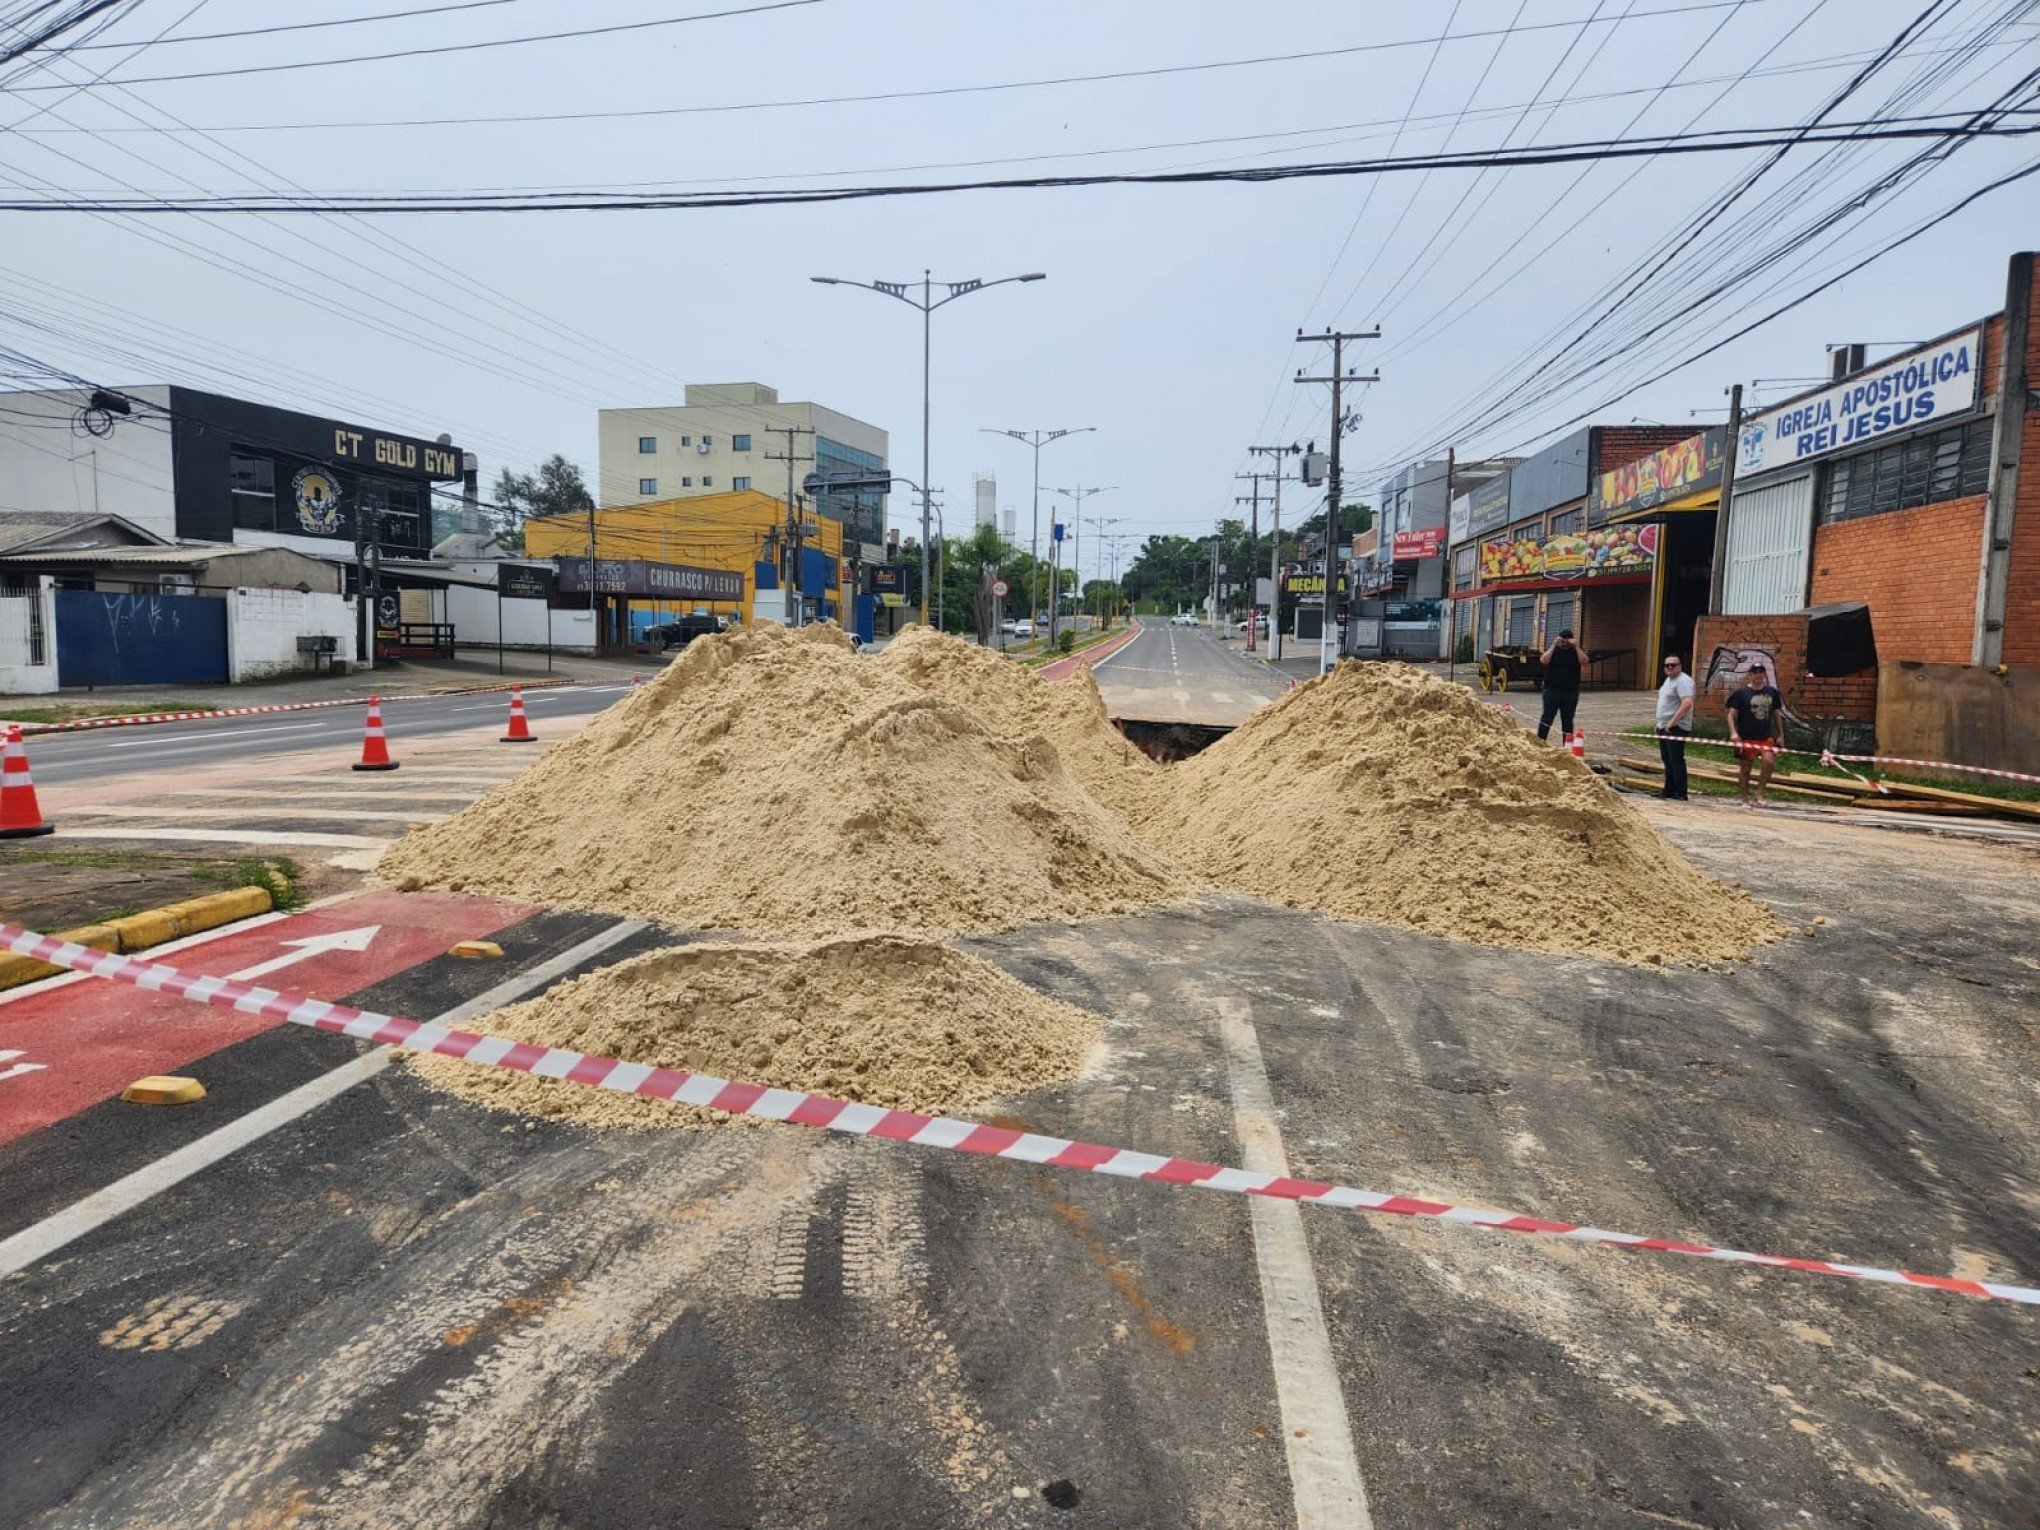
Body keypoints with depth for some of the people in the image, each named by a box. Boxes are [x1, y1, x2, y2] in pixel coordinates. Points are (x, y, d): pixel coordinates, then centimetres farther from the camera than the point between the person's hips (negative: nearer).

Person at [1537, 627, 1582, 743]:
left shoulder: (1575, 650, 8)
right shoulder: (1553, 649, 6)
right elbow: (1544, 661, -14)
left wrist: (1576, 647, -18)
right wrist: (1554, 645, -17)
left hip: (1571, 692, 2)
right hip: (1552, 690, -1)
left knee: (1568, 720, 7)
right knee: (1547, 717, -4)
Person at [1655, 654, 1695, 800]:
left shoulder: (1683, 681, -15)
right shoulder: (1669, 679, 17)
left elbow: (1687, 703, -27)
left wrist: (1672, 722, -26)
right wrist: (1660, 722, 20)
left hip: (1676, 728, -10)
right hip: (1664, 727, 10)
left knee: (1676, 761, -9)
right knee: (1667, 761, 14)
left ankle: (1680, 794, -6)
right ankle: (1669, 792, 22)